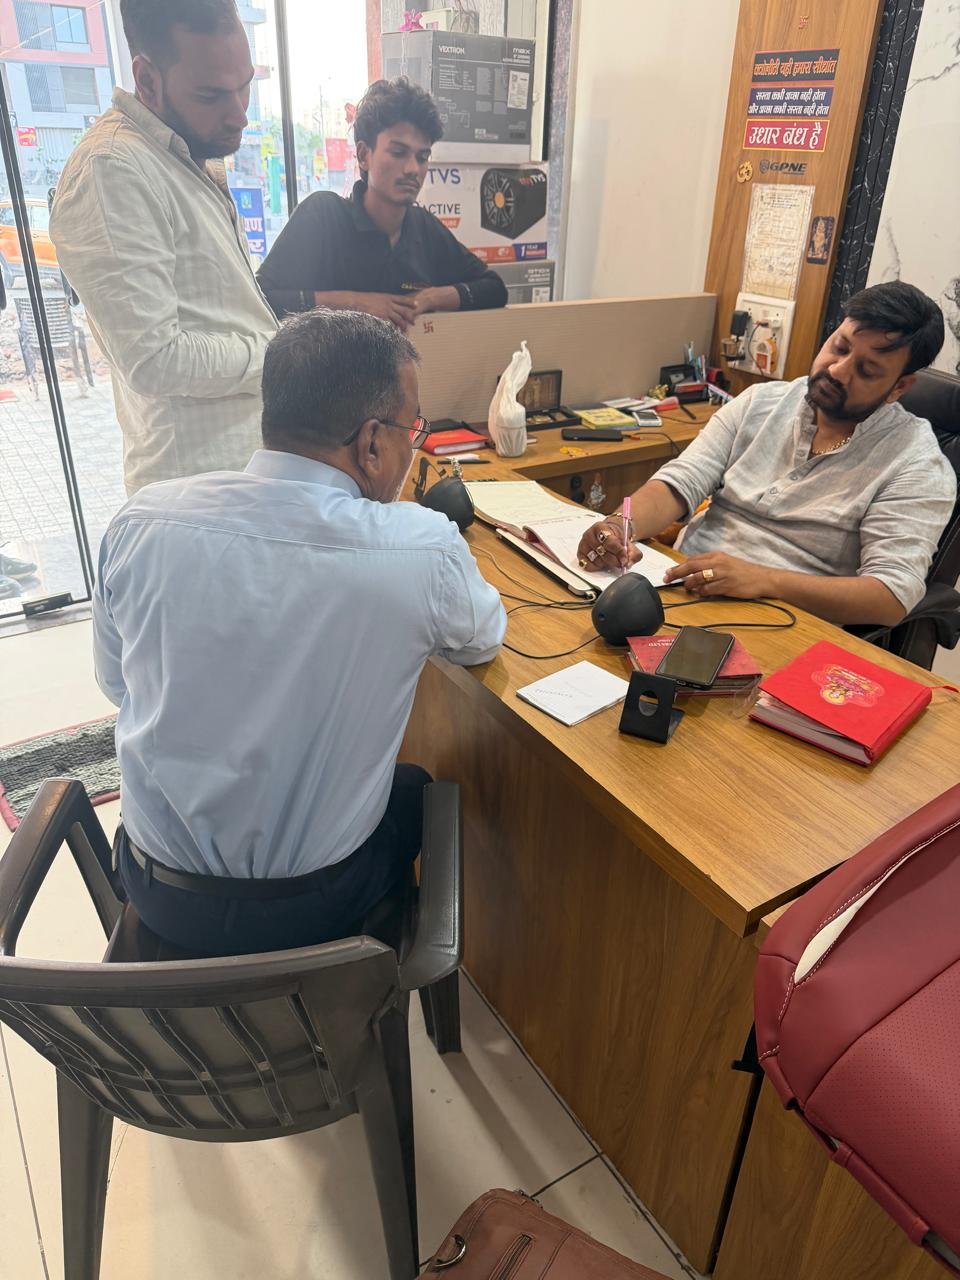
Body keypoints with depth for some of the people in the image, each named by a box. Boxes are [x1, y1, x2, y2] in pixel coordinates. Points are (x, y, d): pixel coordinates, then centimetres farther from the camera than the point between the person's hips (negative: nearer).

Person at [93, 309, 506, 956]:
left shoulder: (140, 522, -16)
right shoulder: (424, 549, -24)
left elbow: (115, 681, 1)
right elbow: (484, 641, -1)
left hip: (159, 896, 3)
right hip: (311, 908, -2)